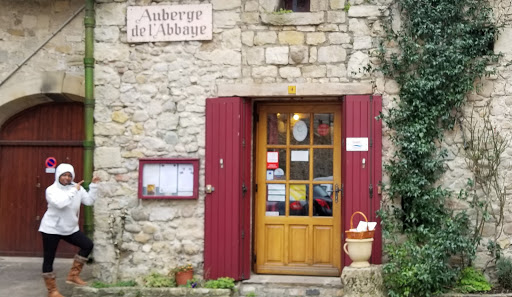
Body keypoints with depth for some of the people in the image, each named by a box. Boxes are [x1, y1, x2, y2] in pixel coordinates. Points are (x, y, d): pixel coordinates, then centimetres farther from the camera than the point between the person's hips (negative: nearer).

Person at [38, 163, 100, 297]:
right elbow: (60, 203, -33)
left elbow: (89, 201, -3)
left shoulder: (77, 187, 1)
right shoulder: (51, 190, -14)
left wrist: (93, 186, -13)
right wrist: (74, 190, -29)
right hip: (52, 229, -5)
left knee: (88, 245, -3)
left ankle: (73, 275, 5)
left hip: (70, 229, 5)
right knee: (48, 259, -1)